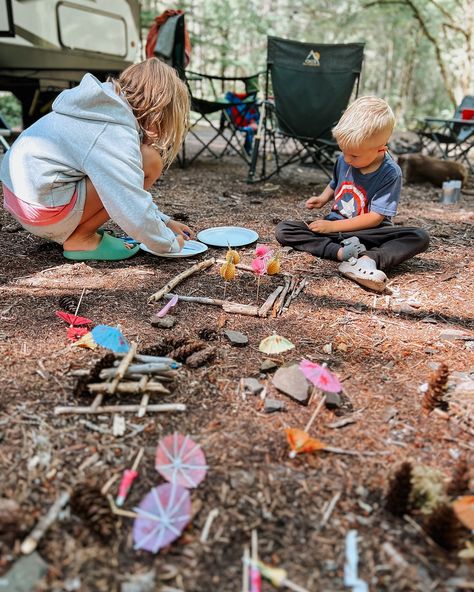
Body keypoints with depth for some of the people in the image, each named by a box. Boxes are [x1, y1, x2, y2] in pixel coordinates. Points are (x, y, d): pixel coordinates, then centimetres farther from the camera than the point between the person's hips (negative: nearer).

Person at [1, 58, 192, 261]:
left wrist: (164, 221, 17)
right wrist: (171, 244, -7)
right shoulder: (116, 135, -19)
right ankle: (80, 239, -6)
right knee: (149, 162, -14)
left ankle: (65, 229, 12)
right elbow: (136, 214, -24)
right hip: (41, 207, -10)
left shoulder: (108, 110, 11)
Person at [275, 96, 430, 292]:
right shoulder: (343, 160, 0)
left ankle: (367, 259, -49)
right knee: (283, 230, -17)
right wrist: (322, 199, 0)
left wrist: (332, 226, -21)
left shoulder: (390, 173, -14)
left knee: (419, 237, -27)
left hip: (368, 233, -4)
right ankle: (341, 252, -35)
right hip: (334, 226, 4)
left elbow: (375, 217, -18)